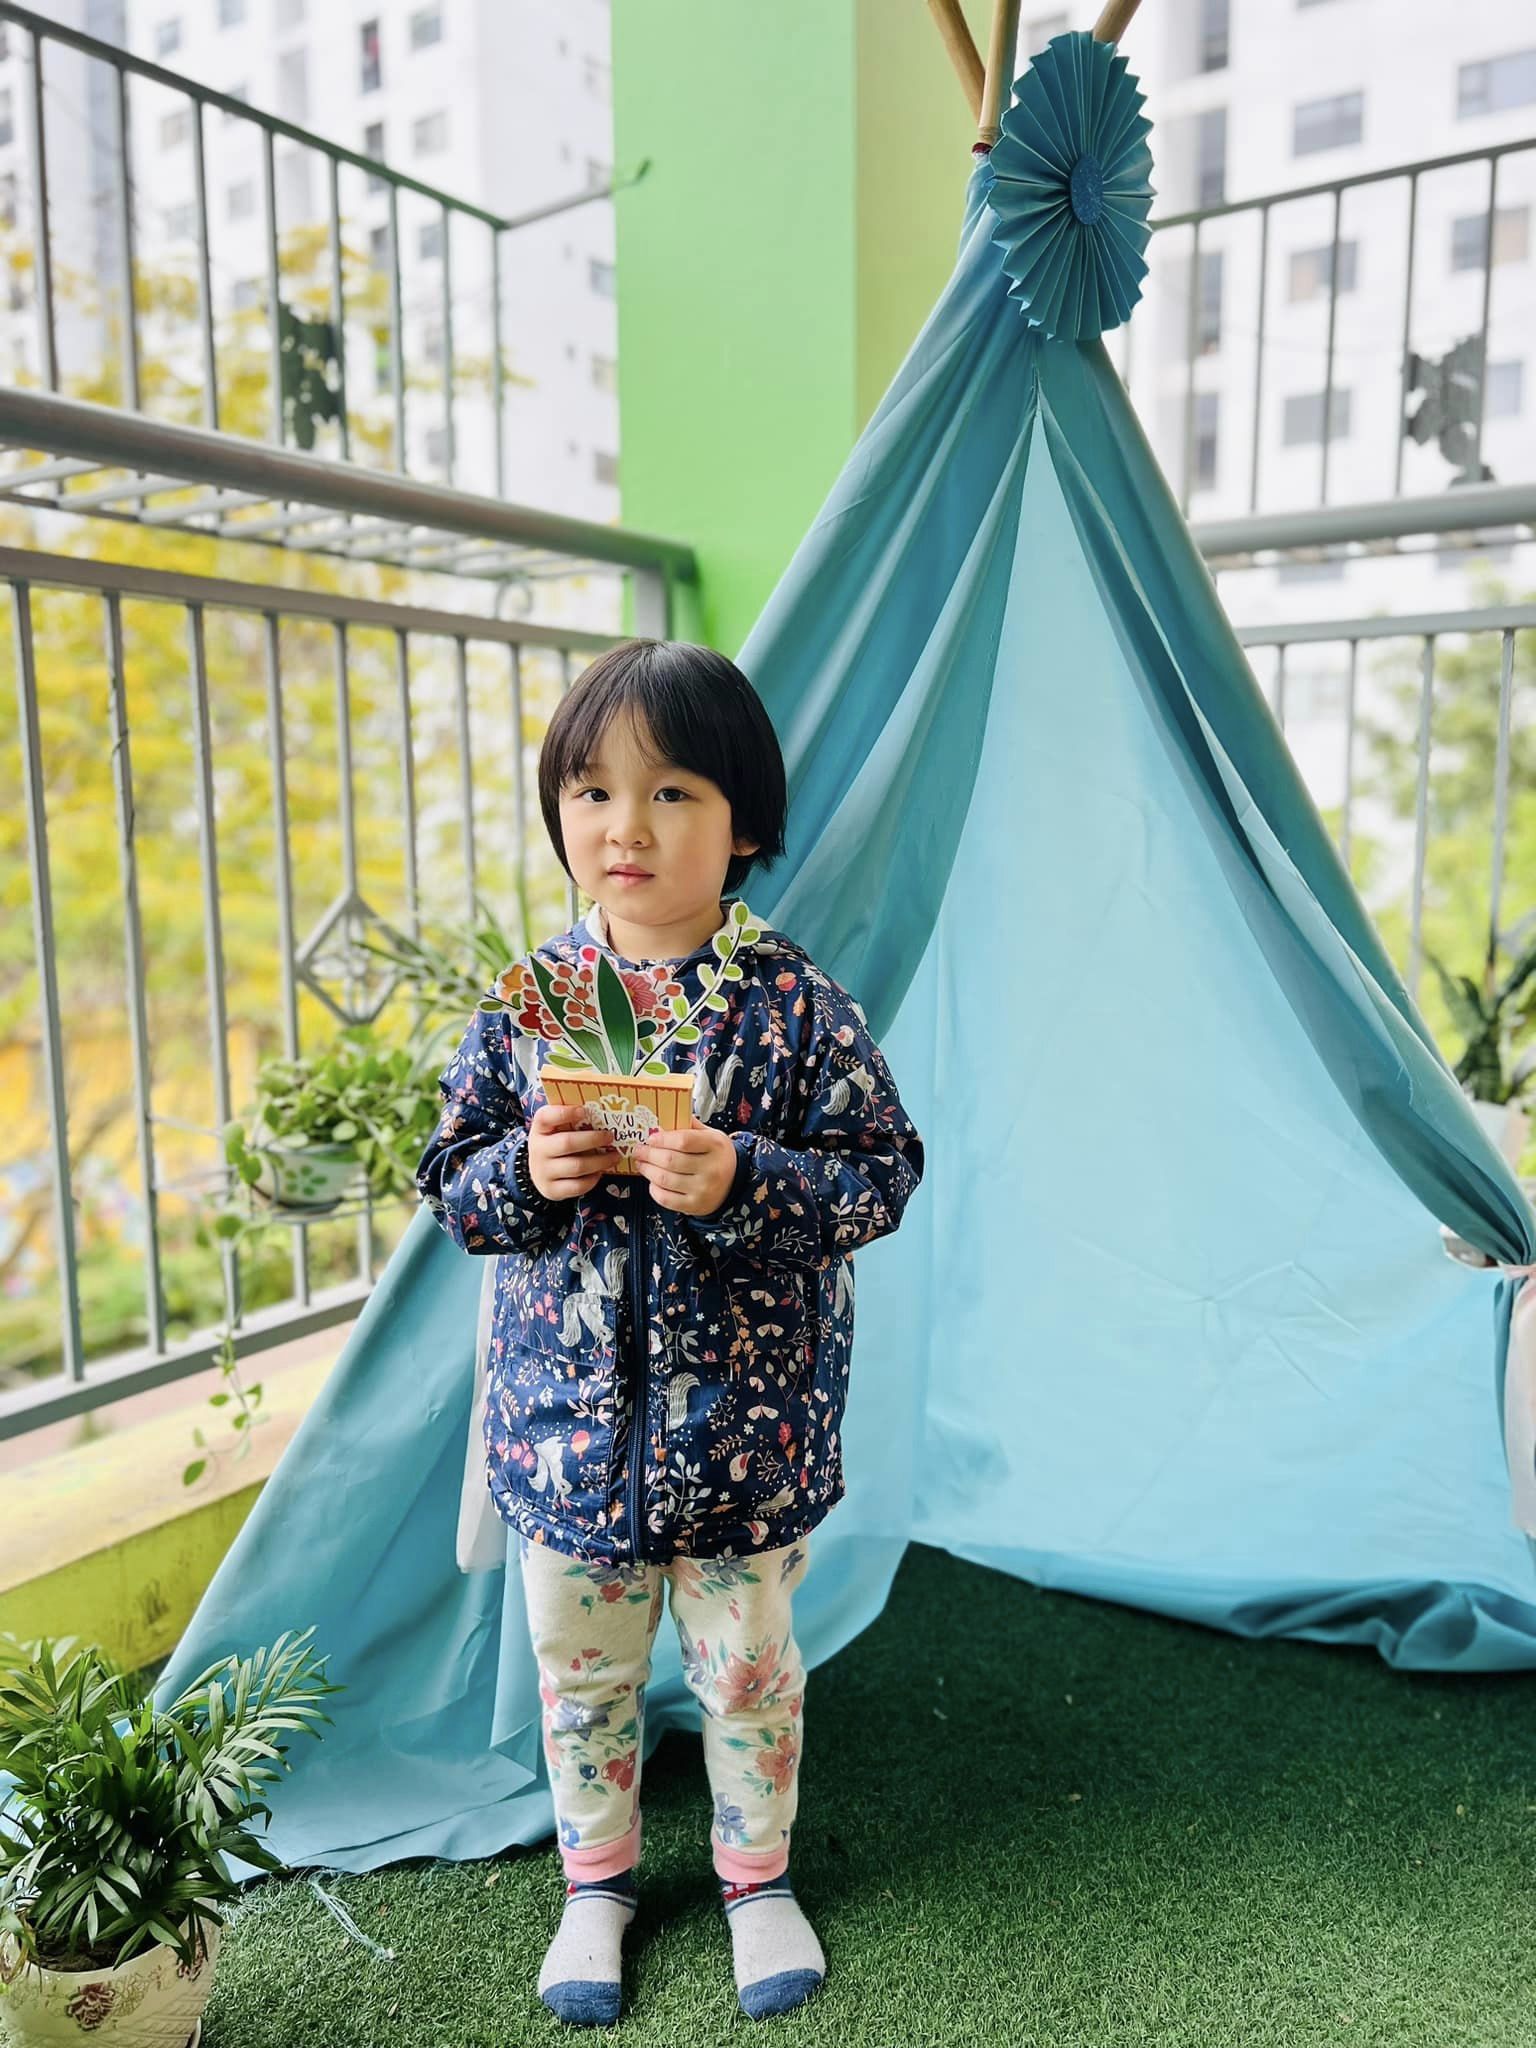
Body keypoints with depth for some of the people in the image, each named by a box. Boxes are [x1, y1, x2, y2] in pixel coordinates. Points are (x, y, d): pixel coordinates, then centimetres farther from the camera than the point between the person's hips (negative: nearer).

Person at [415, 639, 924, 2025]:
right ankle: (598, 1877, 47)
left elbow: (883, 1173, -11)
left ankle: (758, 1875, 45)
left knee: (749, 1664, 18)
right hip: (569, 1415, 3)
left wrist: (743, 1183, -26)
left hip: (746, 1421, -2)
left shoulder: (795, 1002, -13)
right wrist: (523, 1172, -20)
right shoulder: (527, 997, -5)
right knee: (581, 1669, 20)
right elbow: (452, 1174, 2)